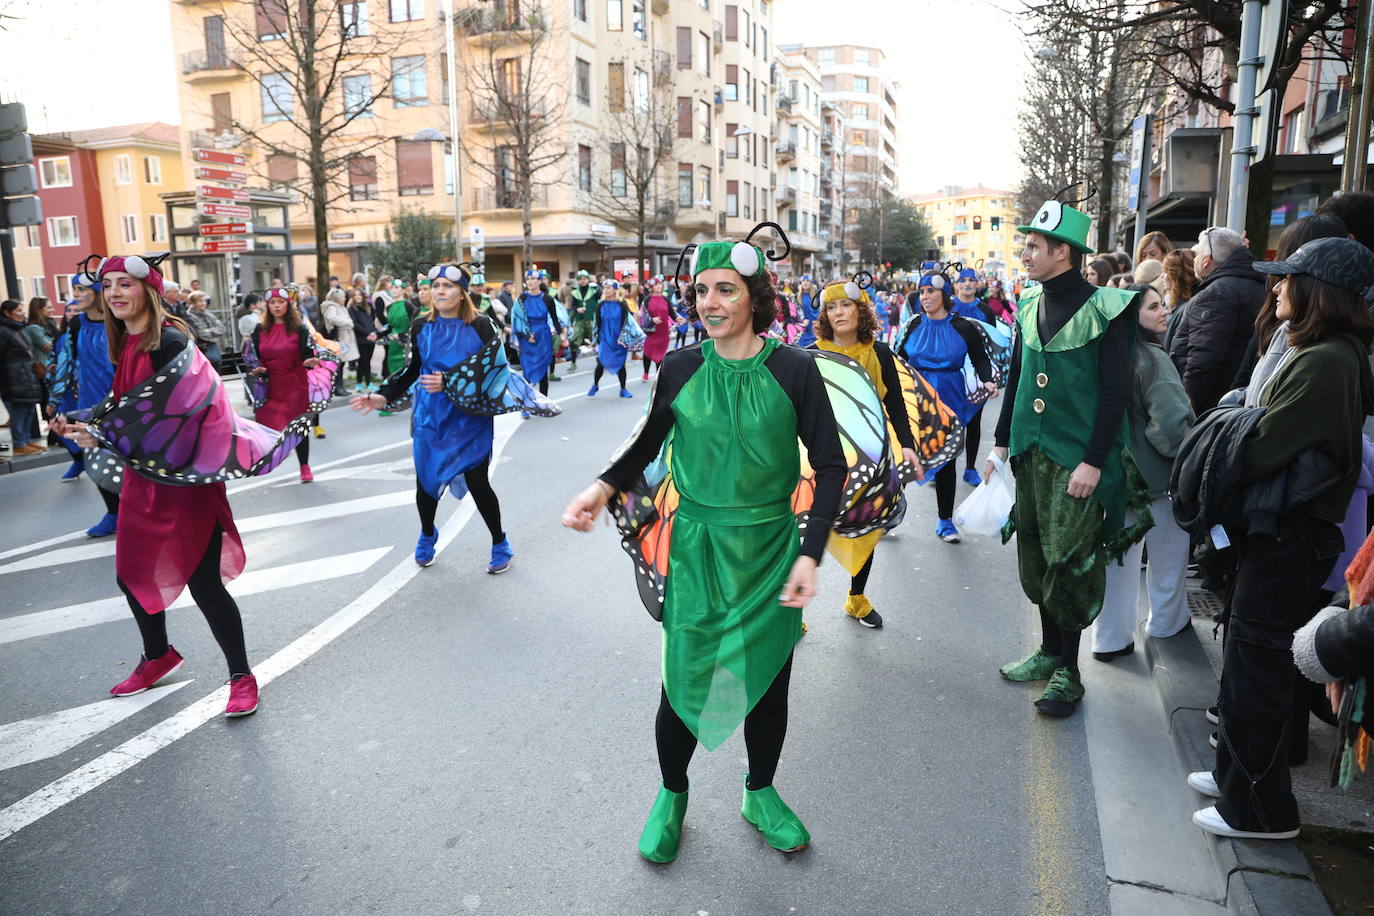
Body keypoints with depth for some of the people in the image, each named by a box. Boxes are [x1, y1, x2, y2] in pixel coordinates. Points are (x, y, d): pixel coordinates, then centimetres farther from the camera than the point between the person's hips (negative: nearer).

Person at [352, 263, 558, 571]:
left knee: (478, 483, -4)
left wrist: (449, 383, -21)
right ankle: (427, 537, 37)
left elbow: (493, 368, -13)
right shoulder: (421, 326, 1)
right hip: (430, 417, 3)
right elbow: (412, 369, 10)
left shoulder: (480, 325, -8)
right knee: (425, 479, 9)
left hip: (470, 418, -3)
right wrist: (383, 397, 0)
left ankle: (500, 545, 18)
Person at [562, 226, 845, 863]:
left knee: (767, 680, 13)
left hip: (770, 550, 0)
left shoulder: (793, 370, -8)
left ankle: (760, 794, 40)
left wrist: (811, 554, -11)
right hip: (695, 548, 0)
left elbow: (831, 465, -3)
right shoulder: (680, 369, -3)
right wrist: (604, 486, -5)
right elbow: (649, 441, 13)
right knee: (683, 680, 4)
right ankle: (671, 795, 33)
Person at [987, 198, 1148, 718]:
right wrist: (1001, 441, 15)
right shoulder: (1029, 306, 9)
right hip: (1031, 455, 7)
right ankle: (1049, 651, 30)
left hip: (1078, 460, -6)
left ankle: (1068, 672, 14)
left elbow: (1115, 392, -13)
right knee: (1035, 555, 13)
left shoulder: (1103, 310, -11)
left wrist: (1093, 462, -17)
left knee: (1071, 562, -1)